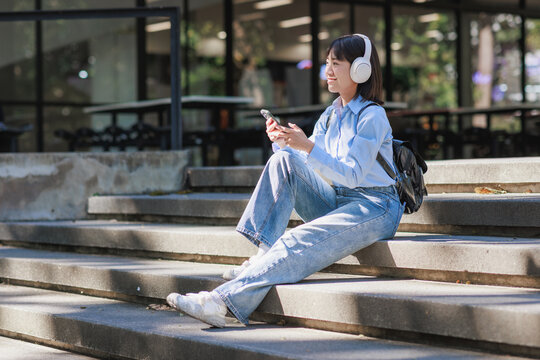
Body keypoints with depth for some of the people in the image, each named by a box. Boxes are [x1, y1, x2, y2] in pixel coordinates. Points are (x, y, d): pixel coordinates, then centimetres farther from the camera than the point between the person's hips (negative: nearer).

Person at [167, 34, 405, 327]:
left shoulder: (372, 116, -10)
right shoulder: (331, 115, 15)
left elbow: (351, 175, -20)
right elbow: (309, 164, 11)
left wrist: (308, 146, -29)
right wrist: (284, 142, -7)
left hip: (374, 208, -8)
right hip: (336, 202, 8)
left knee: (298, 242, -31)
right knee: (283, 160, -10)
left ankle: (224, 301, -42)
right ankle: (264, 256, -20)